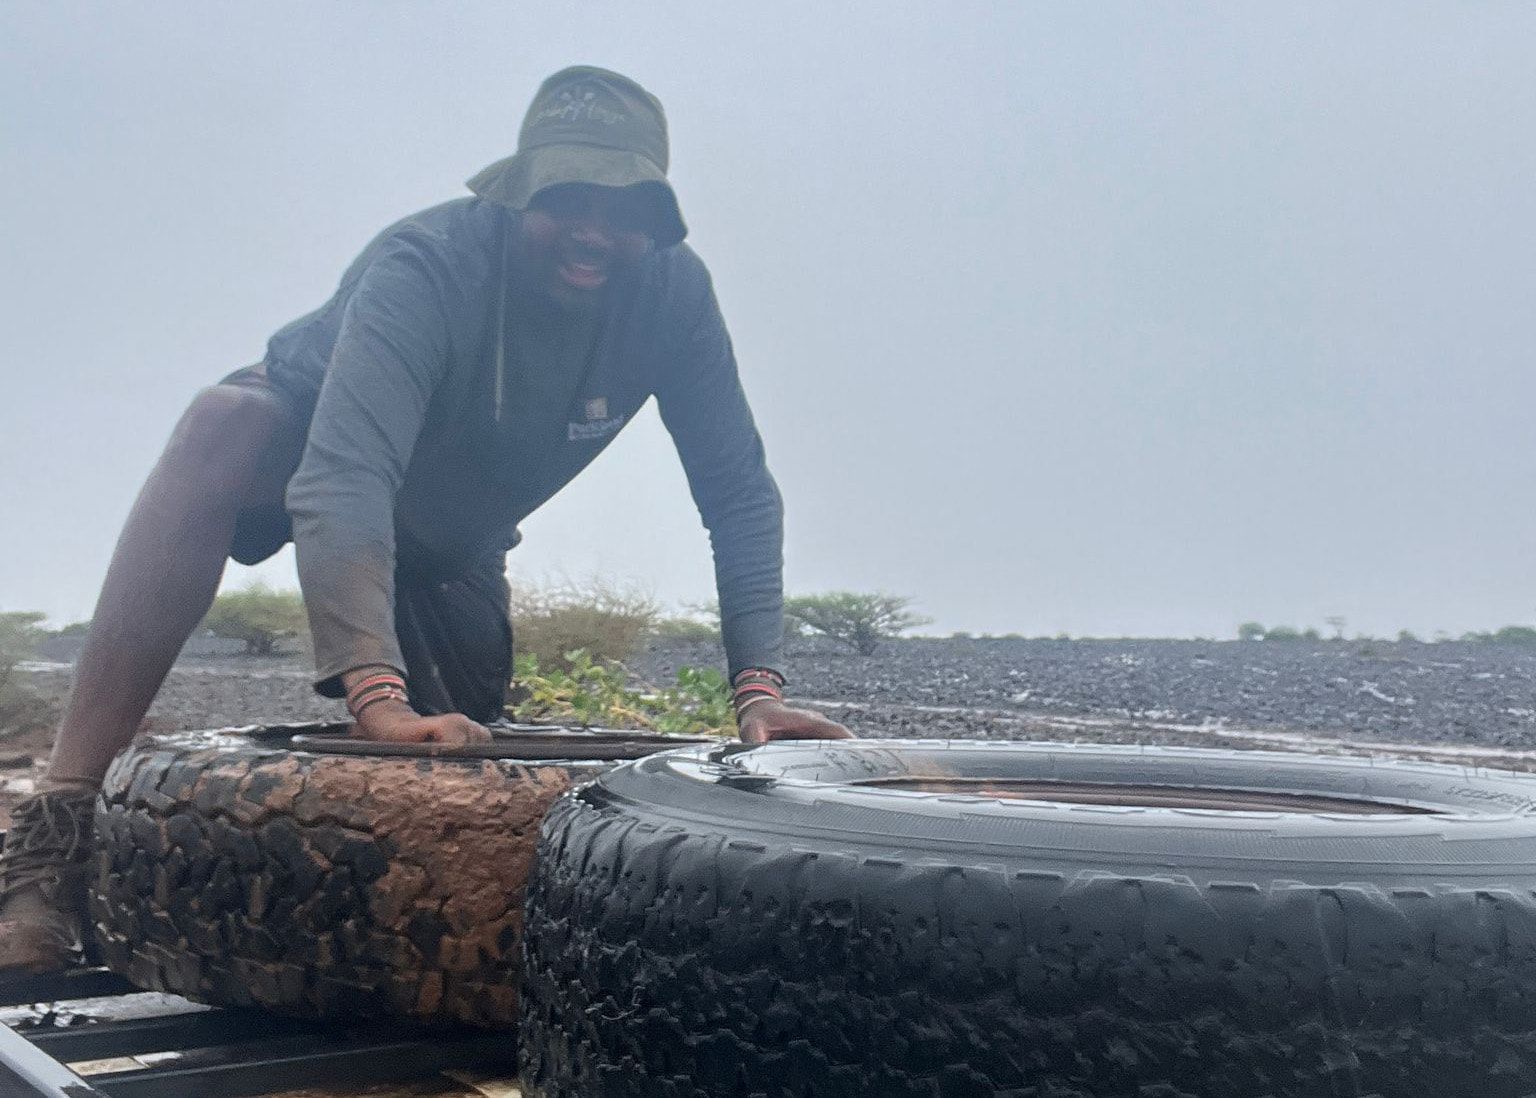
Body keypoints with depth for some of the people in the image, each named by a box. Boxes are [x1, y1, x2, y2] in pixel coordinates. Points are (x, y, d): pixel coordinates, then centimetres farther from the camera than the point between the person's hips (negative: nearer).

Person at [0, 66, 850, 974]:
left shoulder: (673, 292, -24)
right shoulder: (428, 265, -36)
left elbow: (739, 494, -22)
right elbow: (343, 477, -49)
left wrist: (760, 686, -34)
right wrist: (378, 696, -61)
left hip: (448, 549, 5)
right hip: (293, 452, -5)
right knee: (226, 422, -38)